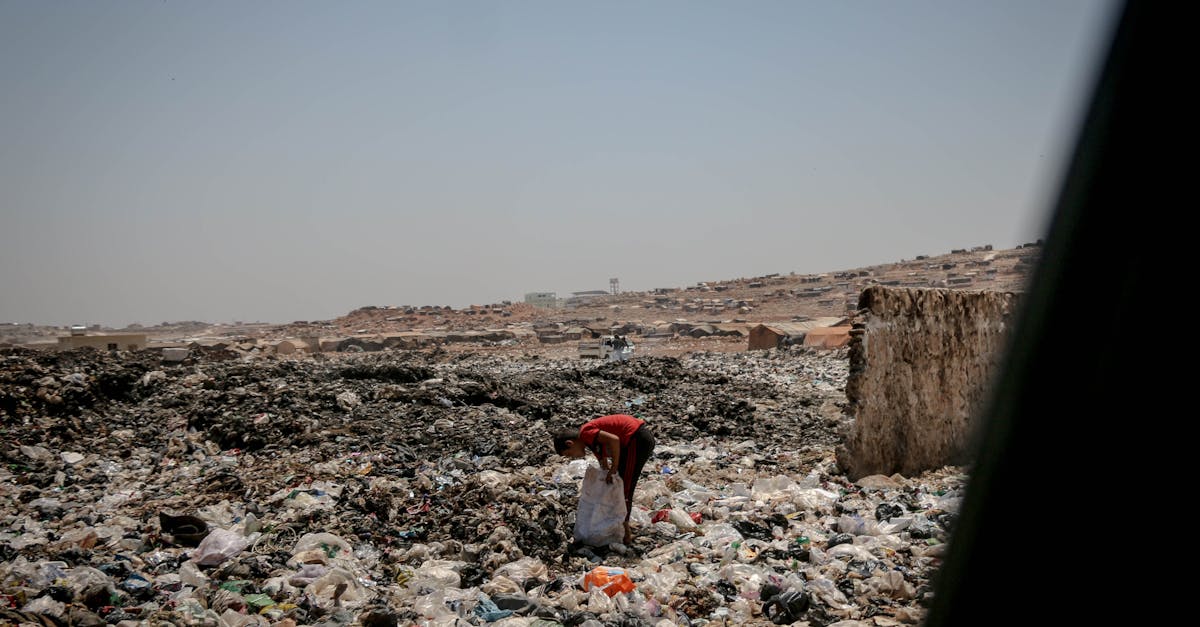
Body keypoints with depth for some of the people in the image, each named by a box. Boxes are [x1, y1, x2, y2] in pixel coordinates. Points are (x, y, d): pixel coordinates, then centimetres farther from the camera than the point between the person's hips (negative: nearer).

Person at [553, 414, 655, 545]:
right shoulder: (593, 440, 17)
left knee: (624, 488, -1)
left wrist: (614, 468, -16)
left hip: (638, 439, -10)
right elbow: (603, 460, 23)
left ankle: (625, 532, 7)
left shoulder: (585, 432, -11)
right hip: (644, 437, 10)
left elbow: (614, 440, -24)